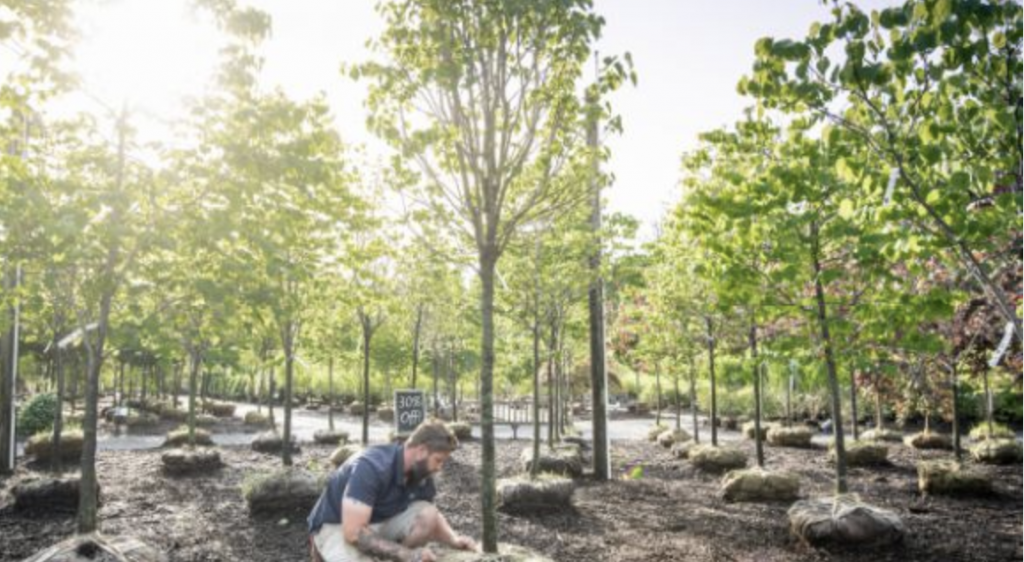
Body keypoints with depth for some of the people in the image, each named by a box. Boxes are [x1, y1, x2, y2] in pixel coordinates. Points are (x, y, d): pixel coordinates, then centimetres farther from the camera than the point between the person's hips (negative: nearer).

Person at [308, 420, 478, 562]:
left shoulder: (421, 474, -9)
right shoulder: (371, 467, -32)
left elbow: (433, 518, 7)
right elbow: (353, 532, -35)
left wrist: (454, 539, -15)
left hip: (378, 522, 7)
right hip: (335, 526, -6)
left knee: (428, 514, -18)